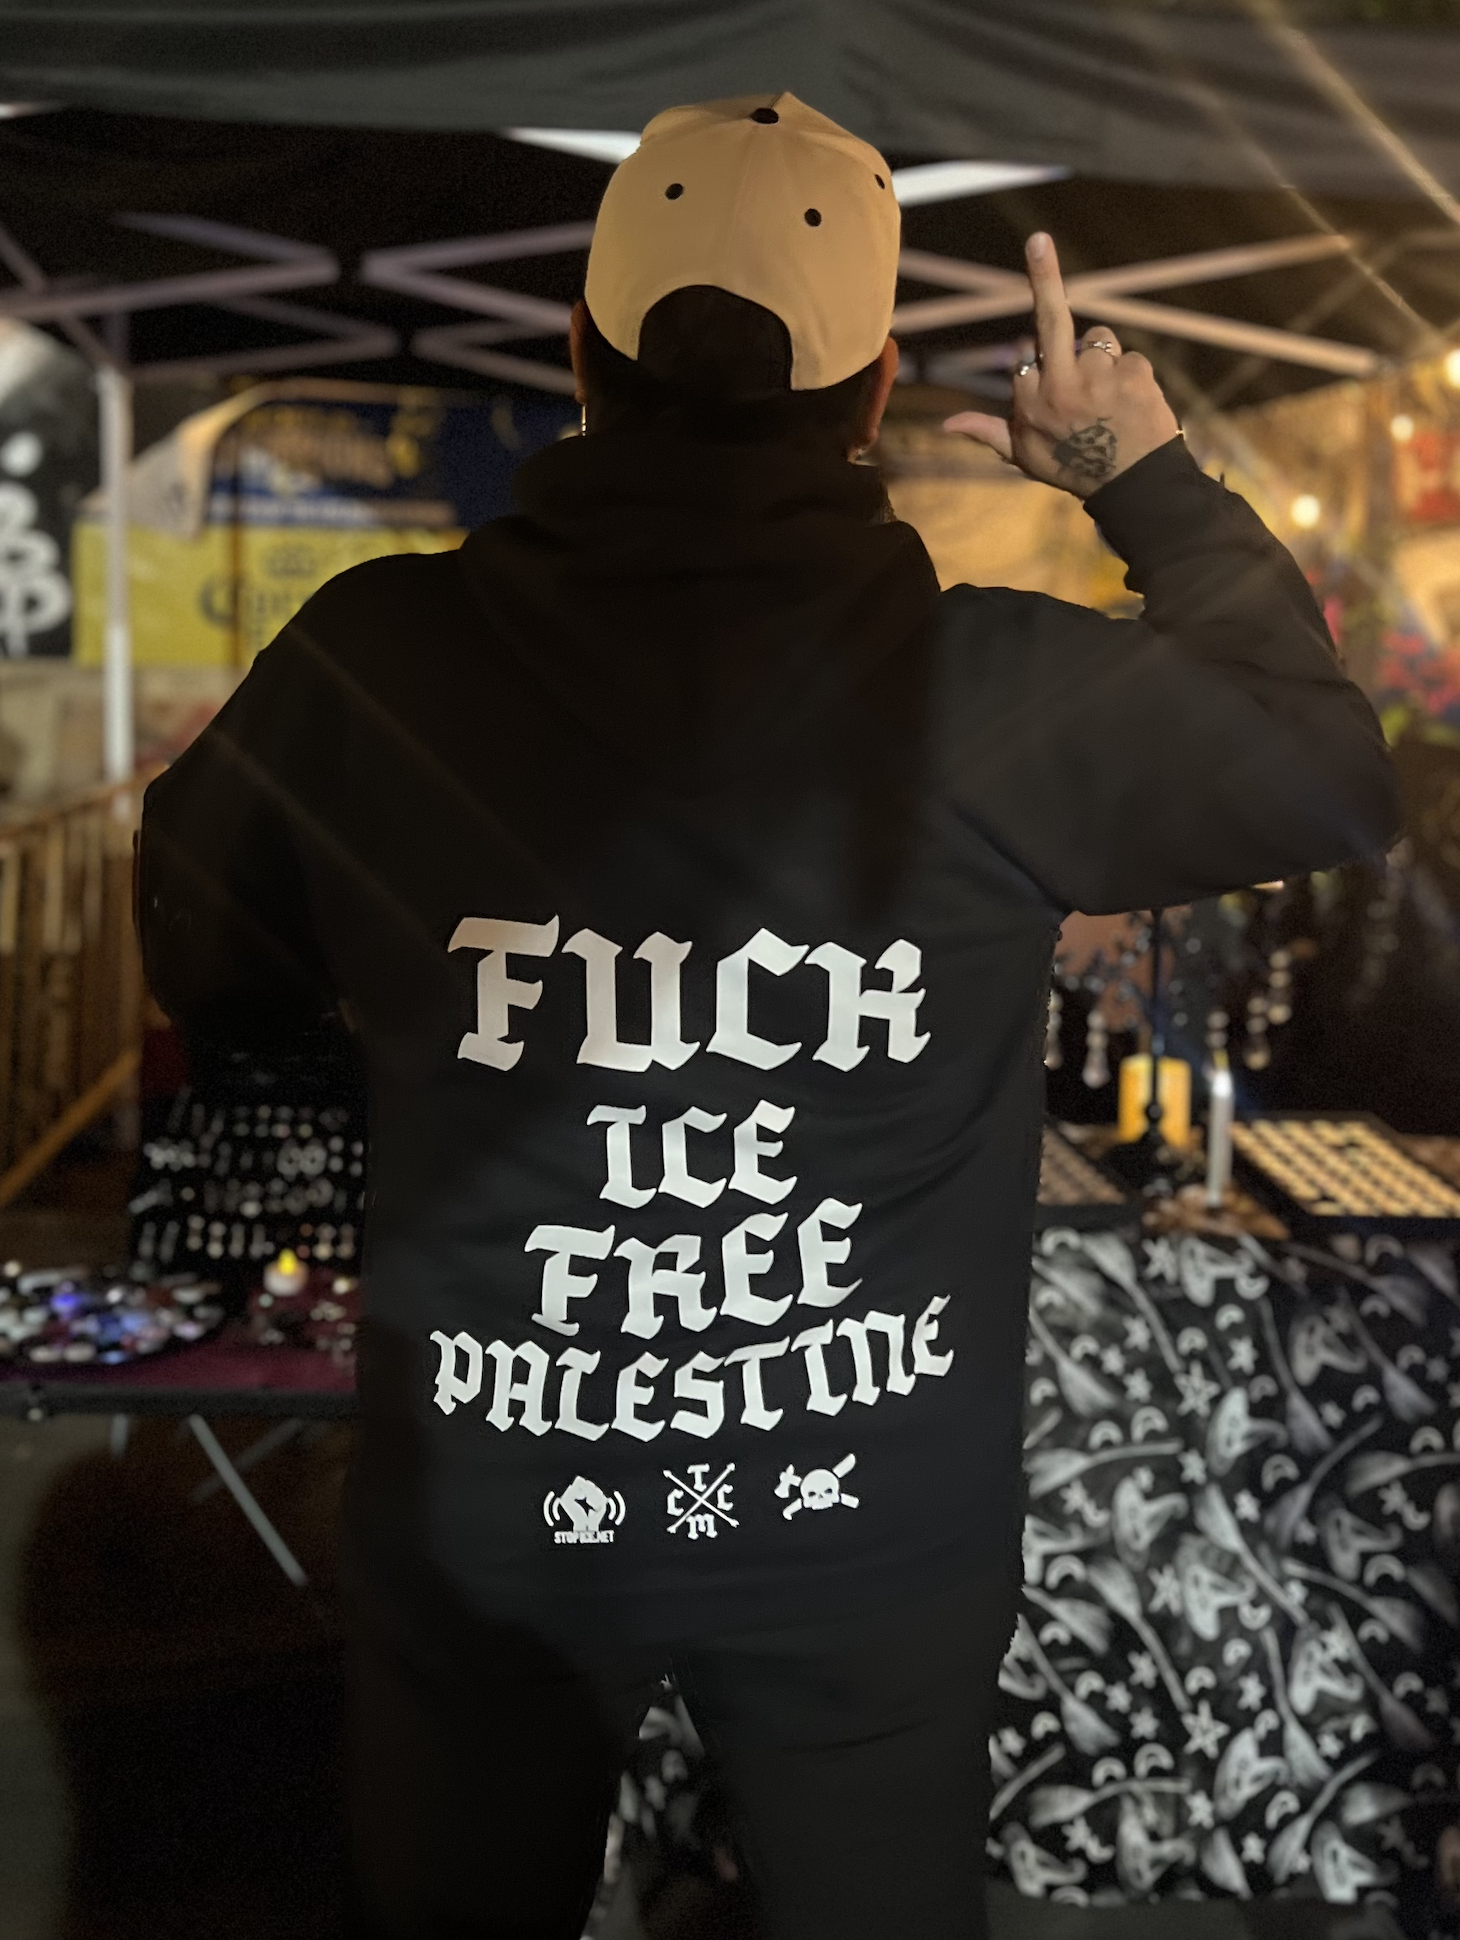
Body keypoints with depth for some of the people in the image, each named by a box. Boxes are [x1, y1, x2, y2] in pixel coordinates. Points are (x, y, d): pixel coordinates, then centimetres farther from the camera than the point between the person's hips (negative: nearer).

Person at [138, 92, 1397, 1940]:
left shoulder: (367, 662, -18)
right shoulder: (1005, 695, -21)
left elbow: (209, 975, 0)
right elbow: (1338, 764, -1)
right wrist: (1154, 483, 9)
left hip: (483, 1521, 1)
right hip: (878, 1526, 0)